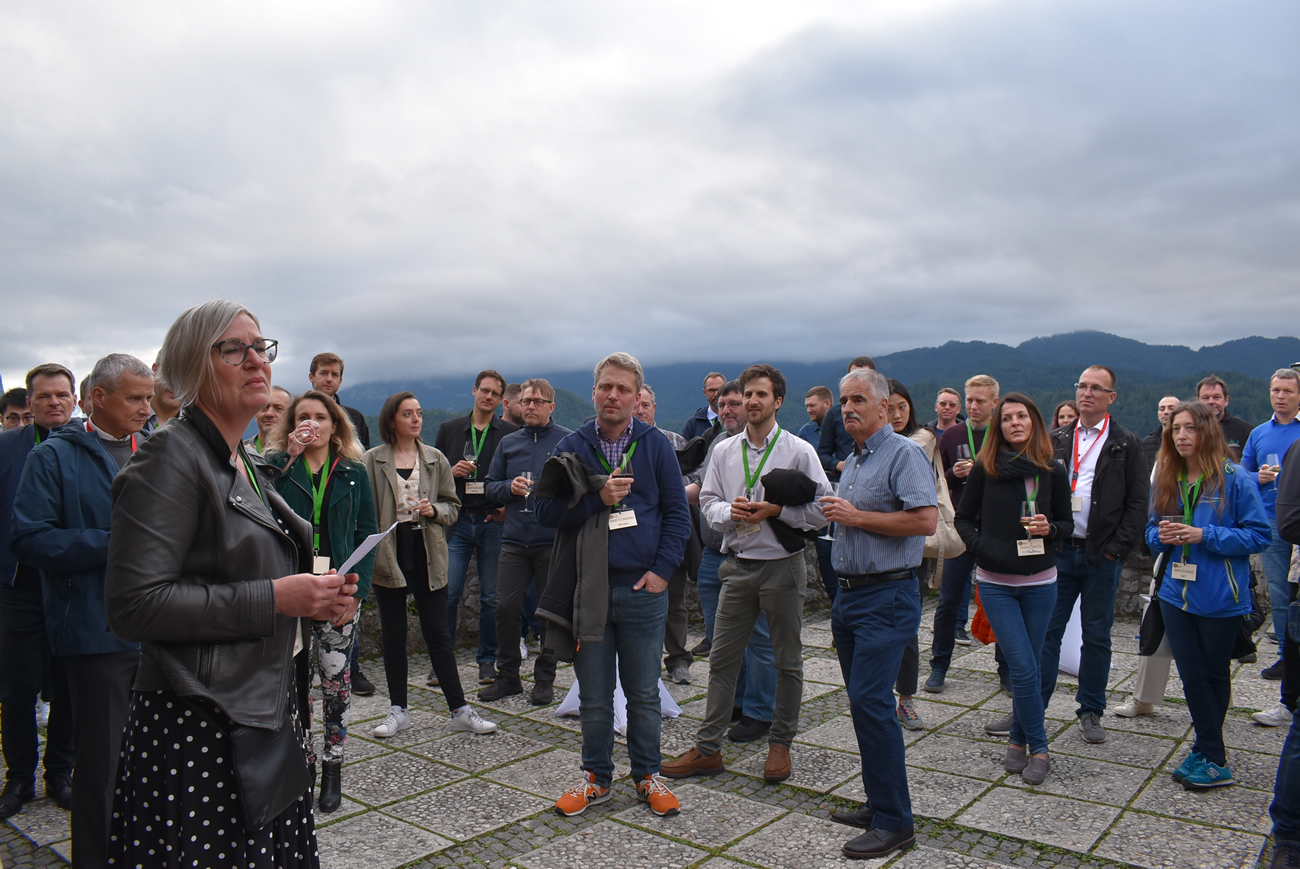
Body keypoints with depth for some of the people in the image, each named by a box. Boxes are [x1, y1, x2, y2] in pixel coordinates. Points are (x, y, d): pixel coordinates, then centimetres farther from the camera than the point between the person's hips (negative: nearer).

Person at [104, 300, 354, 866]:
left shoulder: (247, 465, 15)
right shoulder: (169, 457, -12)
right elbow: (133, 604, -21)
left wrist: (316, 593, 6)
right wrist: (274, 598, -20)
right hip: (199, 730, -8)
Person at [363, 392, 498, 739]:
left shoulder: (435, 459, 7)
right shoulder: (372, 460, 2)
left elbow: (453, 507, 10)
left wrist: (434, 510, -11)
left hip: (428, 553, 1)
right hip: (389, 552, 0)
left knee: (438, 634, 2)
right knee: (393, 635, 8)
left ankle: (460, 710, 8)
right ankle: (399, 710, 21)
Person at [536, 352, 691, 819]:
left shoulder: (656, 446, 3)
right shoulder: (572, 447, 4)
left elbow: (677, 512, 4)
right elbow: (545, 510, -2)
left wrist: (662, 568, -6)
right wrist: (598, 498, -15)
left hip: (643, 589, 0)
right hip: (587, 588, 0)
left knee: (643, 693, 12)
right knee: (594, 696, 11)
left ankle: (647, 775, 29)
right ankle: (597, 777, 28)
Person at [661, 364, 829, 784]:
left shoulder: (799, 451, -4)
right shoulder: (725, 451, 7)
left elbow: (823, 511, -7)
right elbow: (707, 500, 10)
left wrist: (774, 510, -17)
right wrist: (730, 511, -10)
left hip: (782, 565, -3)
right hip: (738, 565, 3)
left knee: (787, 660, 8)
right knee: (721, 658, 6)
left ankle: (780, 744, 25)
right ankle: (707, 749, 15)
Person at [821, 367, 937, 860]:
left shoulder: (903, 453, -11)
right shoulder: (852, 461, 17)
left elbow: (926, 520, -22)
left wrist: (857, 517, -17)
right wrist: (836, 514, 9)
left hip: (887, 597, -9)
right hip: (849, 594, 9)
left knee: (870, 700, -12)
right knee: (863, 700, 13)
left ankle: (895, 821, -2)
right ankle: (879, 803, 25)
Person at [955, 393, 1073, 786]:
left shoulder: (1053, 472, 1)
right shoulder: (985, 468, -3)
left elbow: (1067, 522, 10)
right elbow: (963, 517, 6)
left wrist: (1049, 529, -11)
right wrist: (979, 546, -9)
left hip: (1040, 581, 2)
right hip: (996, 583, -2)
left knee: (1028, 667, 9)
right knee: (1023, 669, -7)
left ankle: (1018, 739, 26)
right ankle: (1038, 749, 6)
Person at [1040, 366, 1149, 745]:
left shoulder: (1127, 445, 2)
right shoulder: (1056, 440, 9)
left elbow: (1138, 502, -1)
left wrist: (1116, 549, -8)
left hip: (1102, 556, -2)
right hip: (1058, 550, 2)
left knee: (1097, 637, 8)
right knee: (1046, 631, 3)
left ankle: (1091, 712, 21)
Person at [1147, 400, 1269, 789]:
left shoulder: (1234, 479, -11)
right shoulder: (1165, 479, 5)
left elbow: (1260, 535, -11)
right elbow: (1152, 530, 14)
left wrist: (1205, 535, -21)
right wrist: (1162, 536, -9)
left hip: (1221, 597, -4)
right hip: (1177, 594, 4)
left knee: (1215, 676, 12)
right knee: (1193, 676, 7)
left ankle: (1207, 753, 25)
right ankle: (1214, 760, 19)